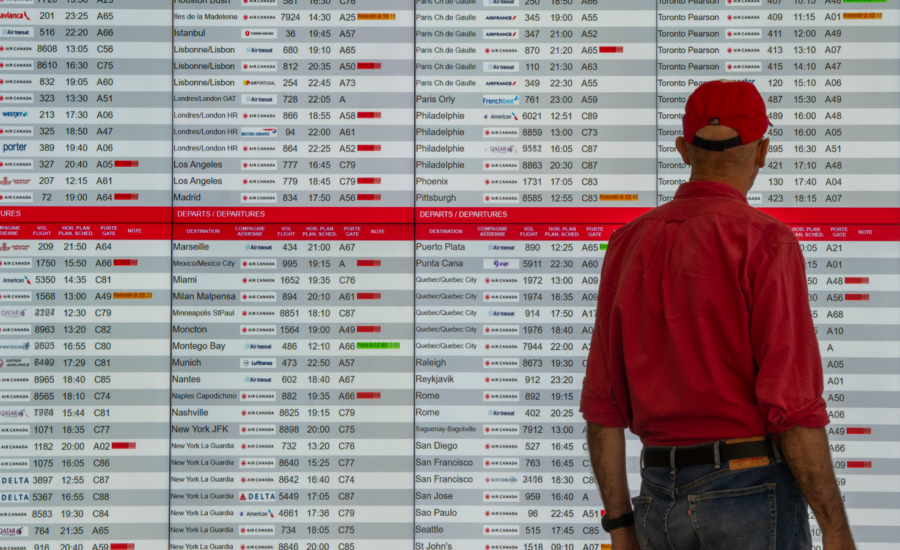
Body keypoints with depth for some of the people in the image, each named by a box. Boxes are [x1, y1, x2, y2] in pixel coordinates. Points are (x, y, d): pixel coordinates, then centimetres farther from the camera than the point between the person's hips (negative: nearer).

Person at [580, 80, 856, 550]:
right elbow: (792, 401, -16)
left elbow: (602, 401, 8)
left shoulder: (628, 246, 8)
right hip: (752, 496, -6)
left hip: (661, 498, 6)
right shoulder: (764, 242, -10)